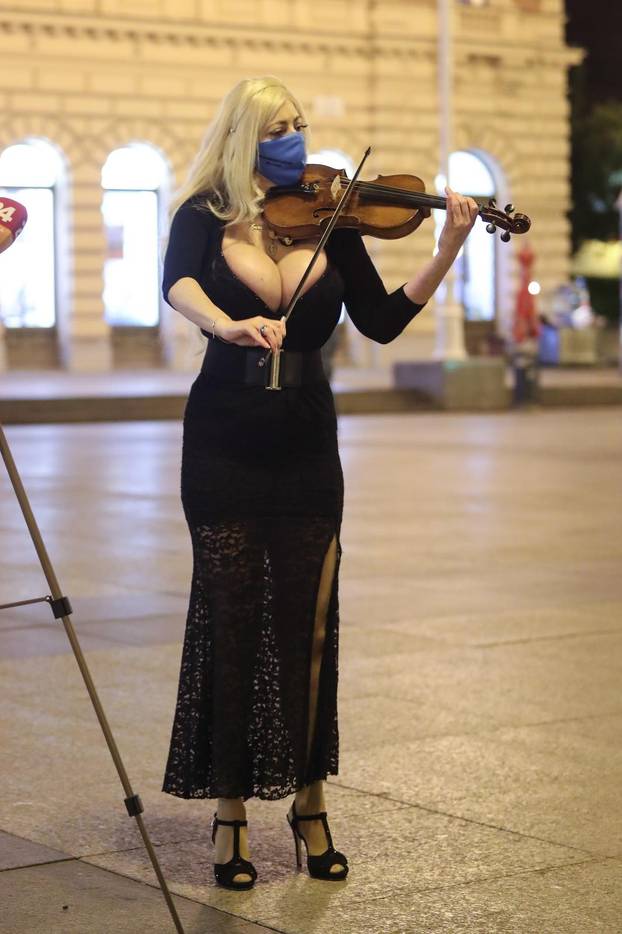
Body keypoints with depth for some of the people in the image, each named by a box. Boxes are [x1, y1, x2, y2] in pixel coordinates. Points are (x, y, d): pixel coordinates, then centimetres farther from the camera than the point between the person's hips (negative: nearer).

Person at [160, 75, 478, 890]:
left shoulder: (329, 222, 4)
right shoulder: (205, 217, -2)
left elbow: (383, 322, -1)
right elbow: (177, 285, -23)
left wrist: (450, 249, -12)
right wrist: (228, 325, -43)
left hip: (306, 452, 2)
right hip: (224, 449, -2)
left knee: (307, 626, 4)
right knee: (230, 624, 2)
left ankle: (308, 803, 17)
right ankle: (231, 810, 12)